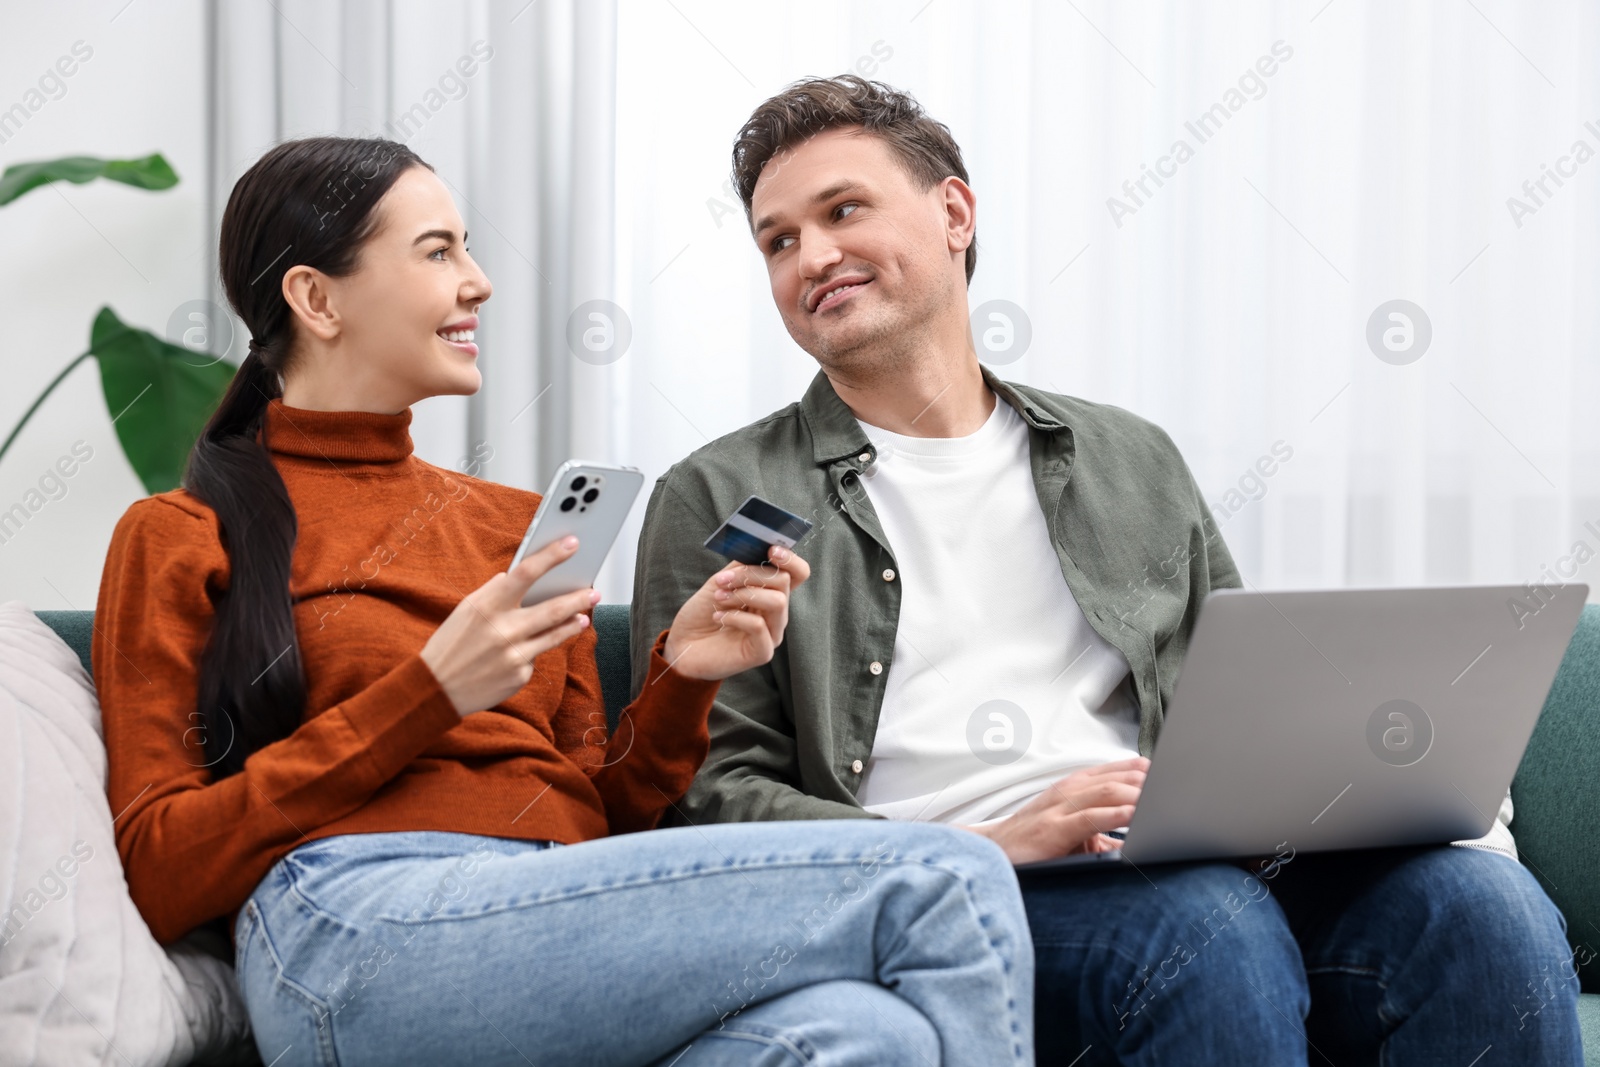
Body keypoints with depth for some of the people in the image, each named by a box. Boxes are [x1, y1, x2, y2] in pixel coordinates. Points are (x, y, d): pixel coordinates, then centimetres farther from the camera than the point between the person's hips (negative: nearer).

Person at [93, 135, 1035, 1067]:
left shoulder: (518, 525, 26)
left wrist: (681, 678, 5)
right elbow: (163, 879, 1)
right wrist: (428, 695, -6)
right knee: (945, 884, -24)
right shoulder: (182, 537, 11)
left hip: (565, 931, 5)